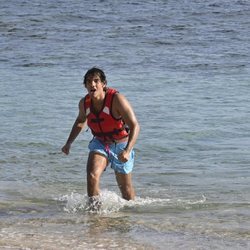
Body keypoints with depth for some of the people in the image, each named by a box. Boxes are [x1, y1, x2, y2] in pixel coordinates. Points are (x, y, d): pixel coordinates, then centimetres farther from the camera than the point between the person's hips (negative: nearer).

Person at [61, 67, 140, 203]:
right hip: (100, 143, 3)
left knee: (125, 188, 11)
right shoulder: (84, 103, -10)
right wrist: (69, 143, 6)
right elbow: (80, 121, 14)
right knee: (92, 176, -23)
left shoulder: (117, 99, -27)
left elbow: (135, 126, -29)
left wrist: (127, 151, -41)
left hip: (121, 145, -3)